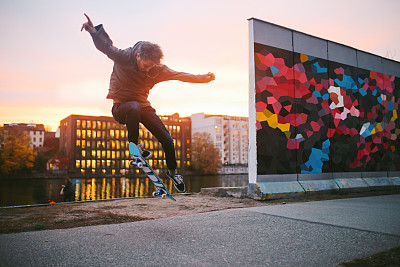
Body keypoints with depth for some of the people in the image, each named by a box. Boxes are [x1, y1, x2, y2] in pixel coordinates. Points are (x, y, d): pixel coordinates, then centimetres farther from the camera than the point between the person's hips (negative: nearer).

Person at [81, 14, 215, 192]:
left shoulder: (157, 70, -8)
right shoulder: (123, 57, -17)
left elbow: (179, 75, -7)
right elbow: (107, 46, -28)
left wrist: (202, 78, -14)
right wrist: (94, 32, -49)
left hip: (142, 105, 3)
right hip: (121, 106, -3)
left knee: (167, 139, -6)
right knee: (134, 108, -42)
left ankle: (172, 171, 18)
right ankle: (133, 144, -17)